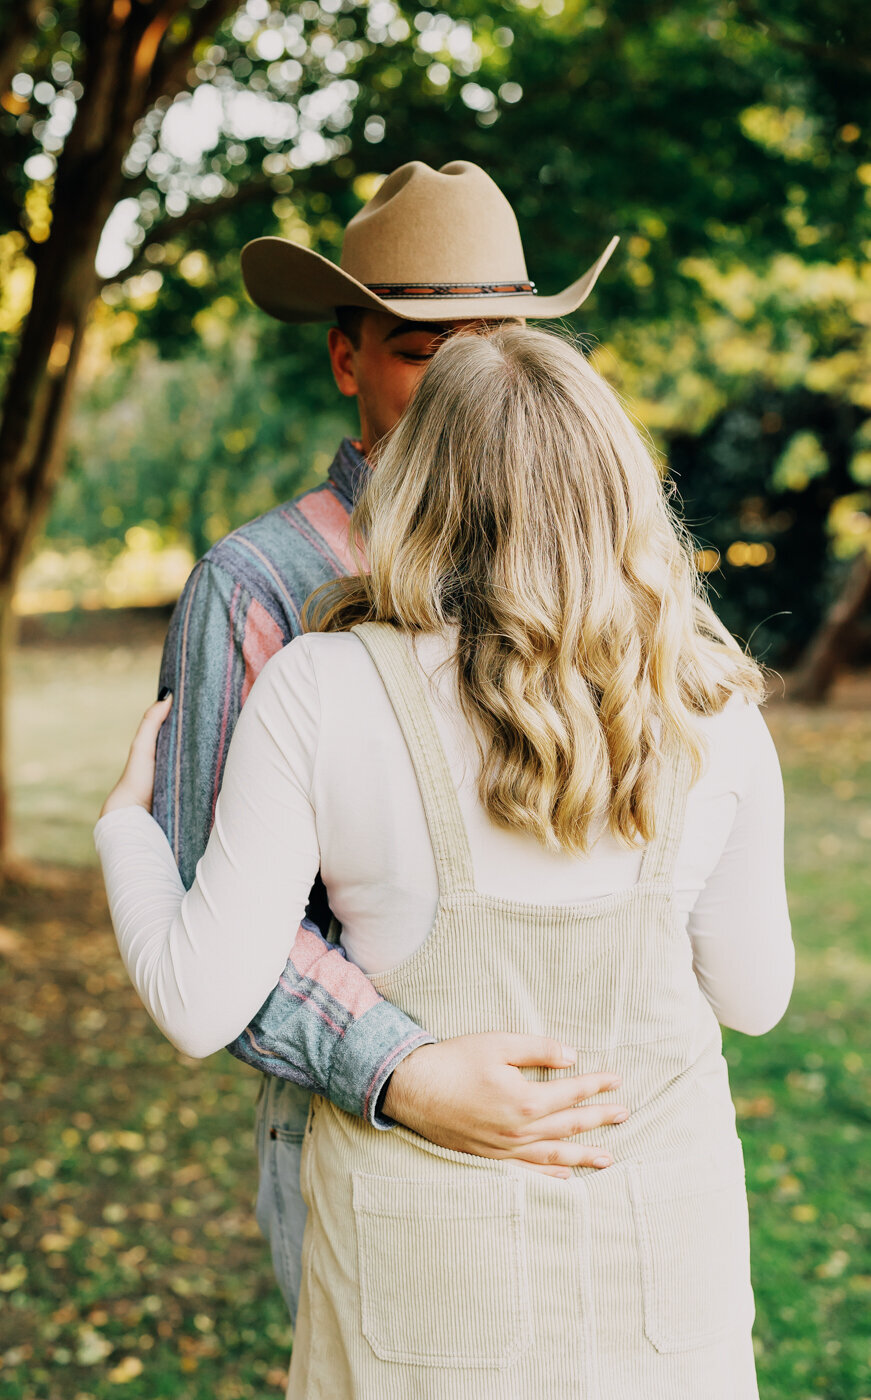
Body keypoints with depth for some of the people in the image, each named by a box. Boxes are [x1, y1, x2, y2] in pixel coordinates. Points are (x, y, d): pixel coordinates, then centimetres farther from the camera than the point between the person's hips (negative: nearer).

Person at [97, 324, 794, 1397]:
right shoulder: (706, 713, -10)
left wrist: (127, 823, 4)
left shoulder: (321, 691, -17)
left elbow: (200, 1005, -13)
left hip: (428, 1247, -1)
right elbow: (753, 997, 1)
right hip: (660, 1239, 2)